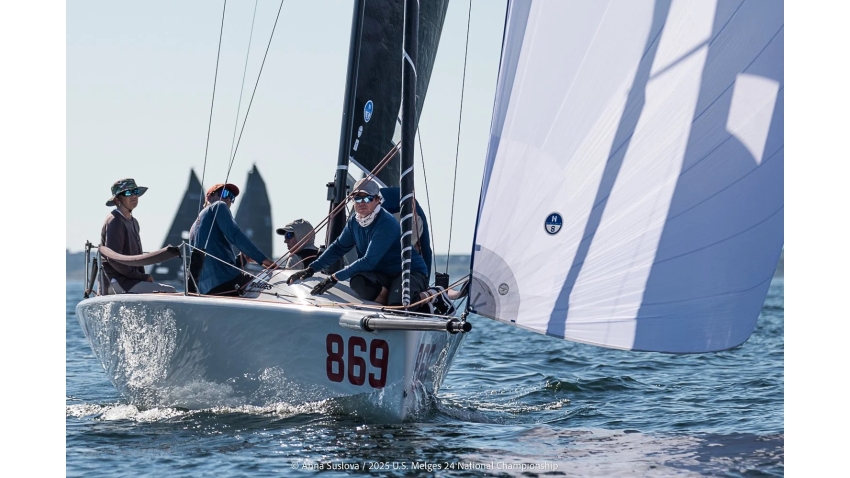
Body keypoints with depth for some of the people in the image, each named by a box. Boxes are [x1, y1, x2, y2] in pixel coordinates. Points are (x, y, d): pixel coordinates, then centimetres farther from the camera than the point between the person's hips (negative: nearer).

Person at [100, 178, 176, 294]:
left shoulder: (133, 222, 19)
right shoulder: (114, 222, -11)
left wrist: (144, 276, 6)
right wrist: (142, 277, -15)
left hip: (132, 279, 10)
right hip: (119, 282, -10)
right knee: (169, 292, -19)